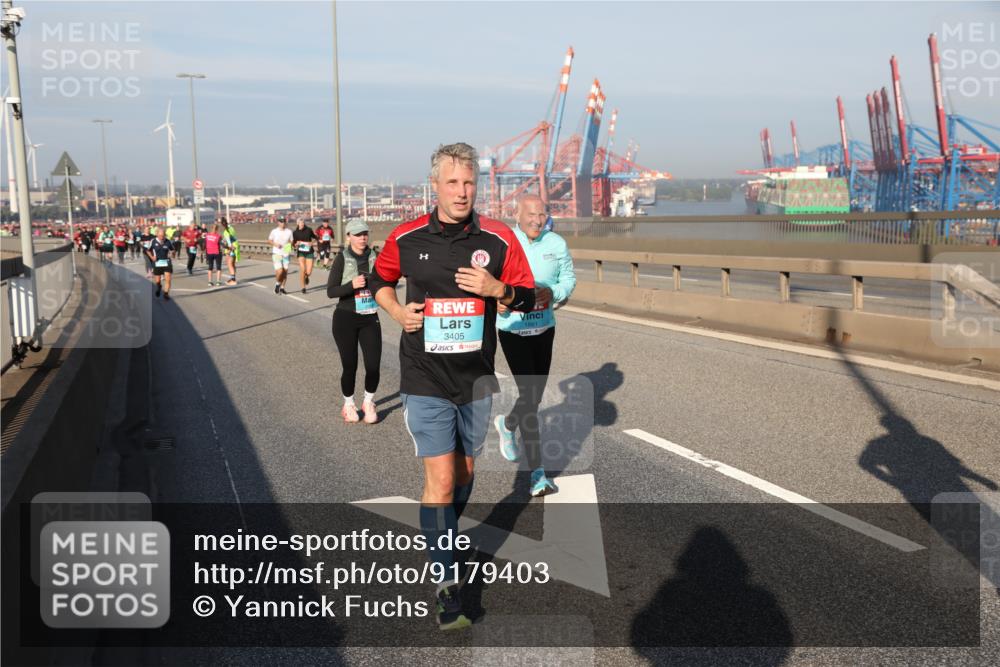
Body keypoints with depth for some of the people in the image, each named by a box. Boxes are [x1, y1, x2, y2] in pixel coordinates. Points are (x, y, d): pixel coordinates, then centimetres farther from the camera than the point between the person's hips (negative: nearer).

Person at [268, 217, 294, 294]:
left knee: (285, 271, 3)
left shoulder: (289, 231, 4)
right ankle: (277, 284, 14)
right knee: (279, 271, -15)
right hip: (277, 253, -3)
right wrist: (275, 244, -11)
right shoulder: (274, 231, -2)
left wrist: (290, 246, -9)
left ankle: (282, 288, 19)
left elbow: (291, 241, 12)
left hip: (286, 254, 3)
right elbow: (269, 240, 6)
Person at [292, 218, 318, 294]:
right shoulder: (295, 232, 1)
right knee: (302, 269, -16)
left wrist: (312, 243, -5)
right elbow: (294, 244, 8)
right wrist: (297, 243, -14)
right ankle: (303, 287, 1)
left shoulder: (309, 230, 0)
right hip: (301, 252, 0)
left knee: (308, 272, -4)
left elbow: (315, 238, 14)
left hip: (309, 252, 1)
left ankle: (306, 276, 36)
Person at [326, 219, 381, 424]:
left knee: (373, 365, -4)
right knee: (350, 366, 5)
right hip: (345, 319, -3)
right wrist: (352, 285, -25)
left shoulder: (374, 257, 4)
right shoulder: (342, 259, -7)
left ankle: (369, 403, 22)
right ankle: (348, 405, 29)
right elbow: (330, 291, -10)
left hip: (370, 318, 3)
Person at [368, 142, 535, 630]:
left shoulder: (499, 239, -4)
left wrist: (496, 289, -18)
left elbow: (527, 297, 2)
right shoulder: (406, 238, -4)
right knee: (440, 480, -8)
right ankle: (447, 583, 3)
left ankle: (446, 542, 45)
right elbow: (379, 279, 14)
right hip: (426, 381, -2)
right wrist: (396, 311, -4)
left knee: (464, 471, 18)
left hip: (476, 379, 3)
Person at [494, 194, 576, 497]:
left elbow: (569, 278, 7)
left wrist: (553, 293, -14)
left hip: (545, 329, 5)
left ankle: (507, 424, 50)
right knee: (529, 394, -13)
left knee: (535, 395, 14)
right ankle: (537, 474, -8)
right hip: (513, 331, -5)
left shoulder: (557, 244, -2)